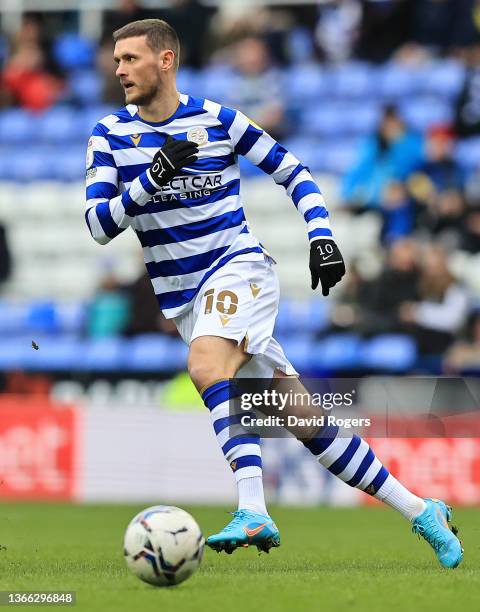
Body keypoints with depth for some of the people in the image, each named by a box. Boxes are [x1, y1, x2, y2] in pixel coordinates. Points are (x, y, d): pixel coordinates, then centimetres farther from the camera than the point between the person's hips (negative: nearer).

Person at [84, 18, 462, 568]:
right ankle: (419, 512, 8)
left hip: (240, 269, -3)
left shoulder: (217, 119, -1)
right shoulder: (109, 135, 3)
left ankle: (253, 512, -43)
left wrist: (321, 236, -4)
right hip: (183, 298, 3)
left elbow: (293, 172, 9)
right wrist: (150, 179, -20)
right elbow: (98, 225, -6)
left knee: (205, 363, -35)